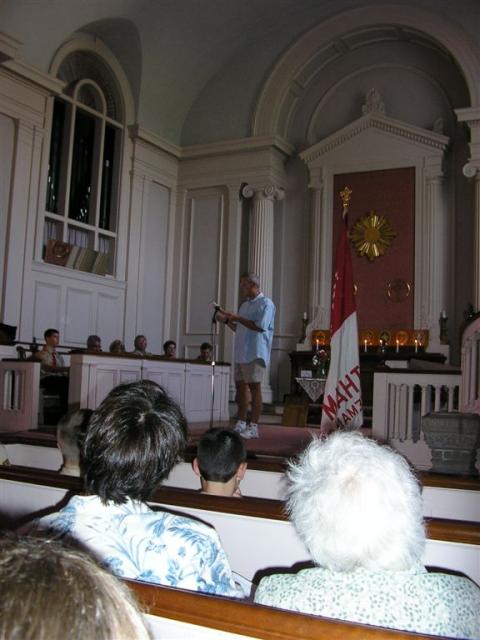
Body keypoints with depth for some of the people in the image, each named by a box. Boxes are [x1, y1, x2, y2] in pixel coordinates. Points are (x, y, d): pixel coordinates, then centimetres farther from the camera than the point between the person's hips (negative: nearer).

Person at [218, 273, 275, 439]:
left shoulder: (266, 303, -6)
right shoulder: (244, 305, 20)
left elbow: (260, 326, -18)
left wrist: (237, 318, -14)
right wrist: (226, 320, 10)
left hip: (255, 354, -8)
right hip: (241, 353, 8)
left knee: (254, 387, -6)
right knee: (241, 386, 9)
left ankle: (253, 427, -2)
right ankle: (241, 424, 16)